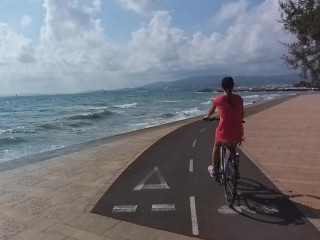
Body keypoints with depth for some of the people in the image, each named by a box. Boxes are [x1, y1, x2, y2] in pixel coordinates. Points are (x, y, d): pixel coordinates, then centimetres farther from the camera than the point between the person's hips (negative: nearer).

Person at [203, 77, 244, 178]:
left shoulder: (218, 99, -5)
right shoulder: (239, 98, 1)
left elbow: (211, 111, 16)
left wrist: (207, 117, 38)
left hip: (224, 133, -2)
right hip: (238, 134, 2)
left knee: (217, 146, 32)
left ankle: (214, 170, 40)